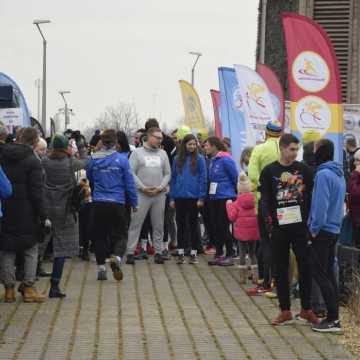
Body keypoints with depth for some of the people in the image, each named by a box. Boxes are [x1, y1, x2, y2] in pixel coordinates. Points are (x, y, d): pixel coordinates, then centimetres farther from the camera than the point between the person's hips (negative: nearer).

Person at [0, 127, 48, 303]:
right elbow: (36, 193, -14)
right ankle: (28, 287, 5)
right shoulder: (32, 161, -11)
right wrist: (43, 216, -8)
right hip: (26, 214, -4)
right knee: (30, 250, 8)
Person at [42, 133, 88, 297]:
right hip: (66, 208, -3)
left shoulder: (46, 162, -5)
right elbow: (84, 161, 7)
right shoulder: (70, 163, -12)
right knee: (62, 246, 0)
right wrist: (81, 148, 23)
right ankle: (54, 286, -3)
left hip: (48, 207, 3)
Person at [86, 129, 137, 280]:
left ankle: (101, 266, 10)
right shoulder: (122, 159, -6)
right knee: (120, 234, 6)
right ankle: (117, 257, -21)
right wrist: (134, 203, 6)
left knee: (99, 235, 12)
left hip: (98, 203, 2)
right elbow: (129, 182, -3)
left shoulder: (93, 159, 0)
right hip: (117, 203, -2)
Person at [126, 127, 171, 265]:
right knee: (135, 223, -4)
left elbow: (167, 174, 12)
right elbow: (131, 173, -4)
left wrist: (160, 187, -5)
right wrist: (143, 187, -12)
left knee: (158, 225, 8)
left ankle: (158, 252, 14)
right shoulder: (137, 152, 1)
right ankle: (130, 252, -2)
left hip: (159, 195, 4)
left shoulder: (162, 154, 12)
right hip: (141, 195, -3)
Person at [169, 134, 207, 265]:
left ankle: (193, 253, 11)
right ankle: (181, 253, 14)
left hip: (193, 197, -2)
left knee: (193, 225, 6)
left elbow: (203, 178, -4)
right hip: (180, 197, 2)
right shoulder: (177, 159, 6)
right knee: (181, 225, 7)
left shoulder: (199, 159, -3)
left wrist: (201, 197, -10)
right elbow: (173, 178, 8)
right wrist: (172, 198, 4)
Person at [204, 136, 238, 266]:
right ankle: (219, 254, 19)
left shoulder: (225, 160, -15)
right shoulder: (212, 160, 9)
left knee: (223, 226, -4)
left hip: (225, 197, -8)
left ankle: (229, 256, 4)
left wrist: (233, 191, 3)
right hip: (214, 197, 8)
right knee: (216, 226, 10)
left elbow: (235, 177, -9)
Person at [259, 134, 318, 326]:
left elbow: (311, 196, 6)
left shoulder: (303, 169, 6)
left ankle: (306, 310, 12)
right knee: (281, 269, 5)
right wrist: (269, 219, -11)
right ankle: (285, 311, 12)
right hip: (279, 227, 0)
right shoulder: (269, 171, 3)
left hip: (300, 225, 0)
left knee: (305, 266, 2)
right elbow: (265, 199, 1)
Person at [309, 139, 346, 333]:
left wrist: (314, 228, -13)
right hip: (335, 229, 9)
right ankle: (333, 316, 16)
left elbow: (320, 204, -22)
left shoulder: (323, 175, -18)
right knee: (329, 273, 14)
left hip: (322, 230, -9)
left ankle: (333, 319, -8)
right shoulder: (339, 174, 11)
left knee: (320, 274, -6)